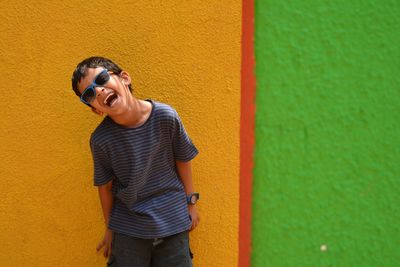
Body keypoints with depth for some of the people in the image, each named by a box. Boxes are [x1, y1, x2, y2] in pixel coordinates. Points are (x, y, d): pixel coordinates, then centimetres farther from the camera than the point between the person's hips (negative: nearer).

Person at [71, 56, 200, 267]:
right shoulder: (100, 139, -15)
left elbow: (183, 160, -2)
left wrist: (190, 203, 8)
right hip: (128, 229, 0)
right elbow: (105, 185, -2)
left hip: (173, 220, 1)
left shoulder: (166, 116, -16)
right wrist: (109, 227, 10)